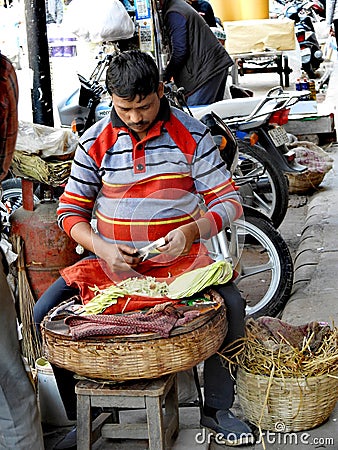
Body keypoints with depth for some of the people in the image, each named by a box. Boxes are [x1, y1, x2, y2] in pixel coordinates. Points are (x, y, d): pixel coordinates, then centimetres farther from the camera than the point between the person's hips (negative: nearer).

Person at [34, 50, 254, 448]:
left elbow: (228, 201, -4)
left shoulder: (191, 135, -3)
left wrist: (191, 231, -24)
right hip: (111, 259, 2)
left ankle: (217, 407, -5)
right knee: (45, 313, -17)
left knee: (230, 304, -28)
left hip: (179, 257, -1)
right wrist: (102, 248, -17)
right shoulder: (94, 141, 0)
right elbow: (70, 210, 3)